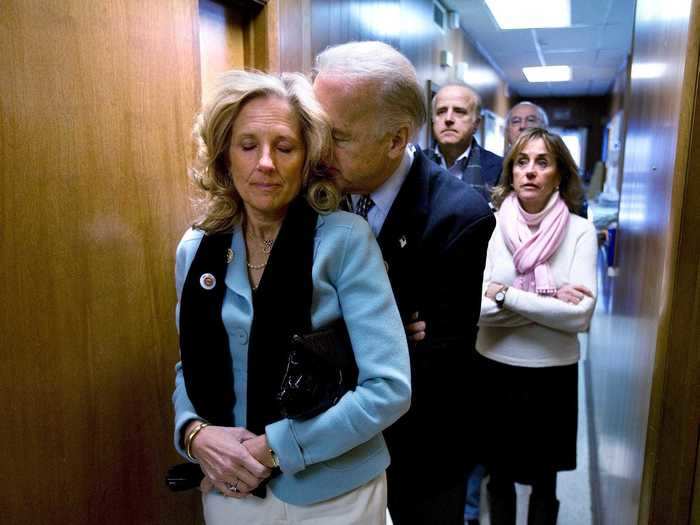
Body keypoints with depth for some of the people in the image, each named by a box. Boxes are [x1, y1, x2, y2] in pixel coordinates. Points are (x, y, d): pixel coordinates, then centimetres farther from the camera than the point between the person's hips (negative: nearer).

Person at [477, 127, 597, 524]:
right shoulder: (490, 224, -7)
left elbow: (581, 314, -18)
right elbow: (475, 305, -16)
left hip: (553, 374, 0)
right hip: (495, 370, 1)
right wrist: (550, 300, -19)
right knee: (499, 474, 20)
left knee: (544, 480, 18)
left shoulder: (580, 231, -8)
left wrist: (506, 294, -18)